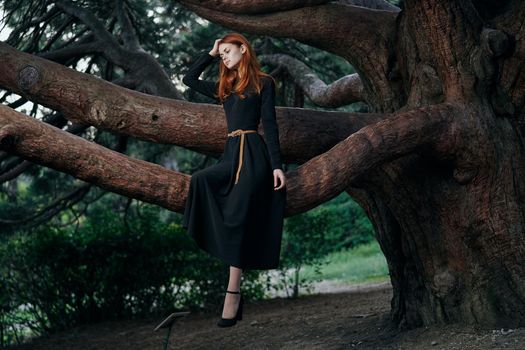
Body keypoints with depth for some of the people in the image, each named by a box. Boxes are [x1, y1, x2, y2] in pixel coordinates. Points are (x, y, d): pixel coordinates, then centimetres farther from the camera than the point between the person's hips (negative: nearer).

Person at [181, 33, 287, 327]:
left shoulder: (263, 82, 4)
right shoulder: (224, 87, 22)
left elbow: (270, 125, -3)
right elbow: (189, 79, 27)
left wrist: (277, 166, -11)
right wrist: (211, 54, 22)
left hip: (253, 154, -6)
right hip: (232, 154, 6)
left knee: (237, 221, -13)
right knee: (199, 180, -22)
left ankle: (233, 293, -12)